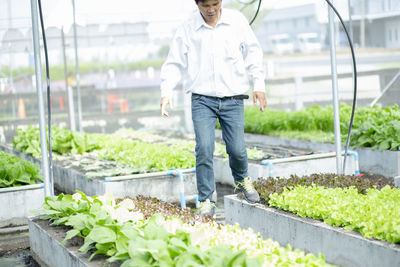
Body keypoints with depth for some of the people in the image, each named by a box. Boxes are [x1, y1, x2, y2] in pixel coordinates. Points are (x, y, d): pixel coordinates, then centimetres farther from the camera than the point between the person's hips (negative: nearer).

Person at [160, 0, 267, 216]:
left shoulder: (237, 20, 3)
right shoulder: (187, 29, 1)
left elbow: (253, 52, 11)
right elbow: (174, 63, 5)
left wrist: (259, 85, 6)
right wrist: (166, 91, -9)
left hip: (232, 98, 1)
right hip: (202, 99, 0)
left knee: (237, 149, -2)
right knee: (204, 148, -12)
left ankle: (241, 180, 32)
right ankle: (206, 200, 2)